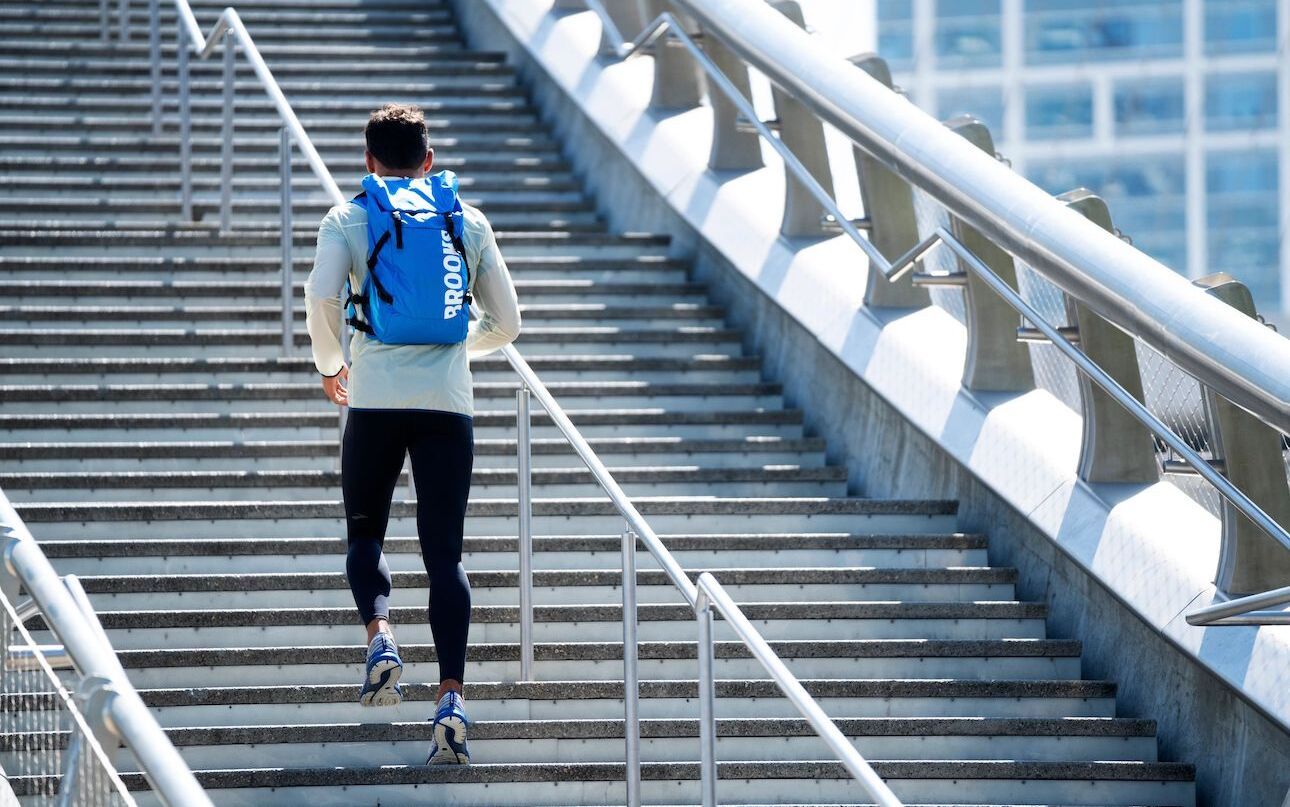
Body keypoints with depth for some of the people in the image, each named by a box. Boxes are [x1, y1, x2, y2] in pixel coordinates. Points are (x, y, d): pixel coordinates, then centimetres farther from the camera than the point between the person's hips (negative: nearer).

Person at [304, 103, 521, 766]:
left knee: (364, 534, 17)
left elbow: (321, 296, -11)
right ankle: (451, 696, -14)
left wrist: (329, 364, 7)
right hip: (448, 402, 1)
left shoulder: (348, 219, 6)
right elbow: (505, 324, 13)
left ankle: (379, 635, -11)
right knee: (445, 555, 0)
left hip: (376, 400, -1)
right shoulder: (469, 222, 12)